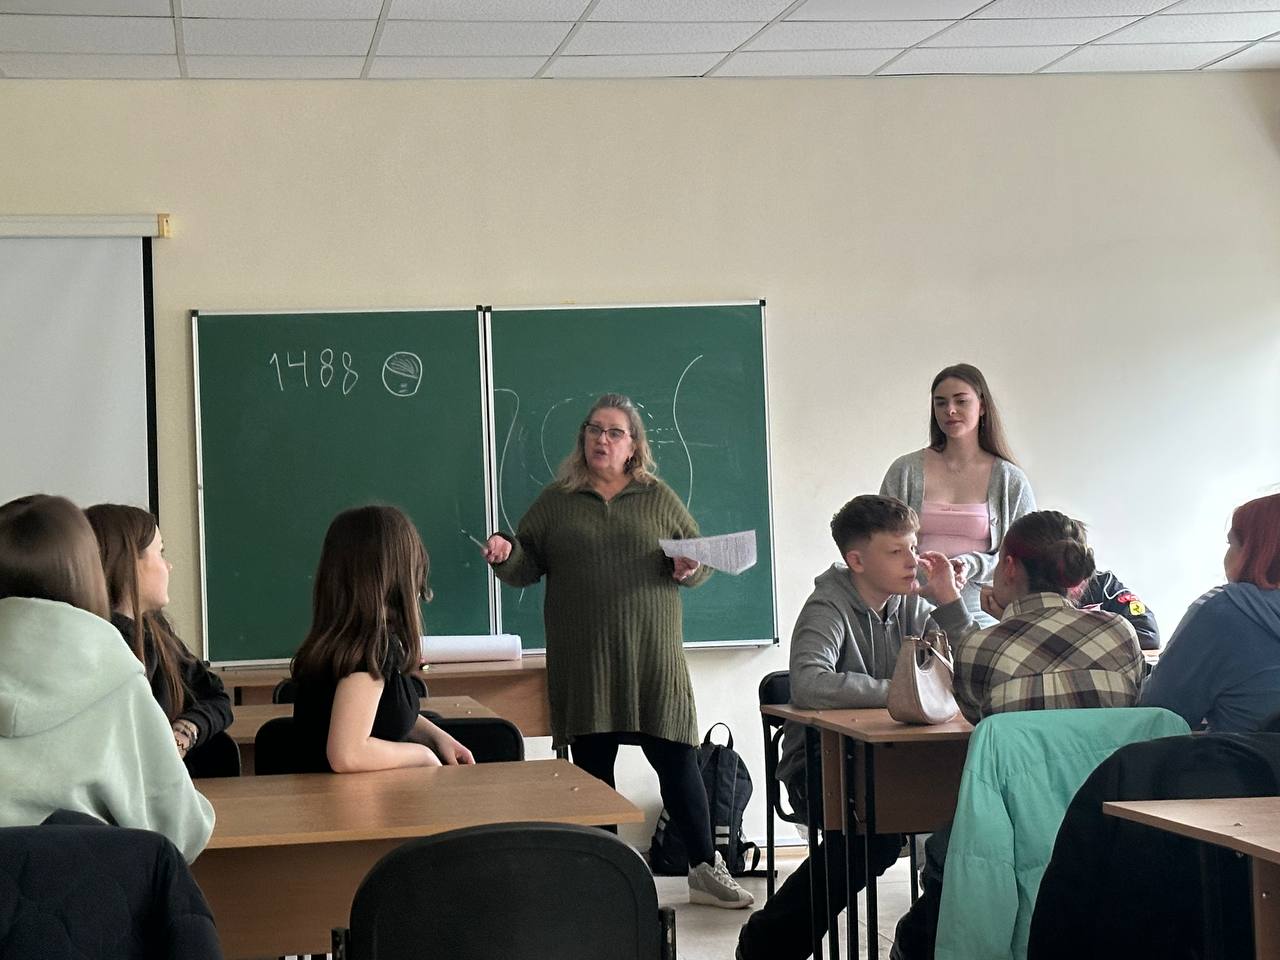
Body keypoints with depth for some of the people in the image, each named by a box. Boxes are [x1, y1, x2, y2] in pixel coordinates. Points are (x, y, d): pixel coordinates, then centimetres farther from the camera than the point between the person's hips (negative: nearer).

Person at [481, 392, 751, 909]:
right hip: (582, 662, 1)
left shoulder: (658, 498, 11)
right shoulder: (555, 501, 11)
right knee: (592, 765, 4)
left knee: (675, 757, -2)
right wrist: (504, 554, -10)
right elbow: (526, 566, 11)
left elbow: (702, 559, 13)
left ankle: (705, 868, 7)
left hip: (652, 654, 0)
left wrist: (689, 569, -9)